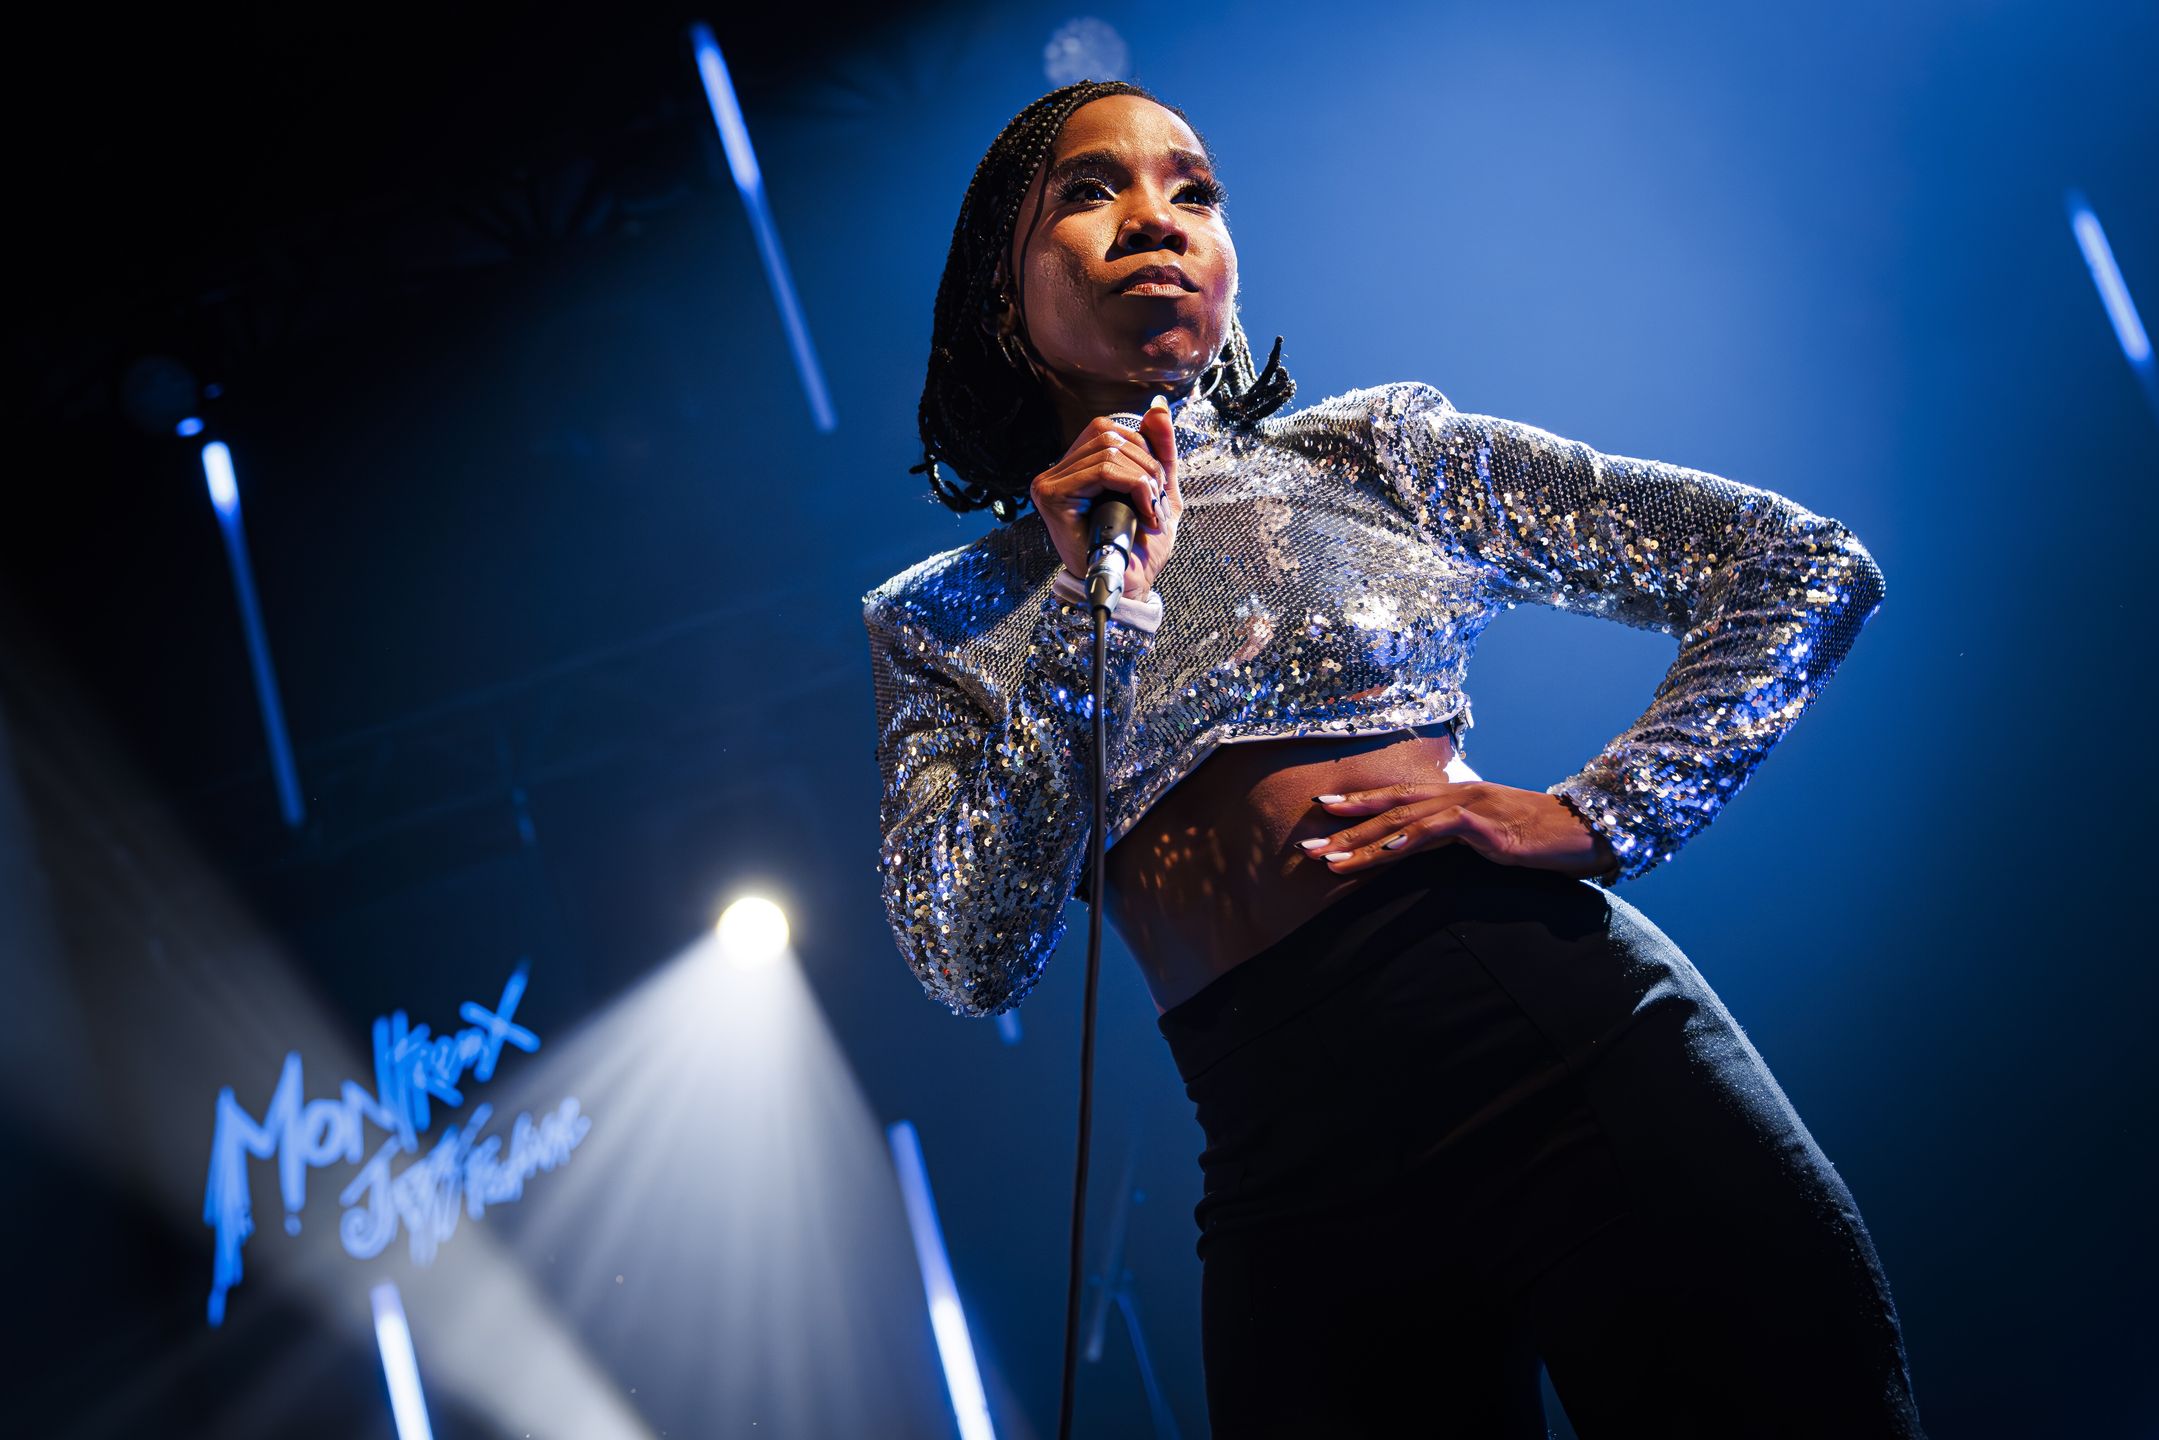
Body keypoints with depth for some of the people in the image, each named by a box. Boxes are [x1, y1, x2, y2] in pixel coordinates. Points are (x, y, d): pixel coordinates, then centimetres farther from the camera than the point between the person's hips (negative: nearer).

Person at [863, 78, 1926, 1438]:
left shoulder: (1372, 450, 10)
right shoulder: (940, 620, 12)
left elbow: (1811, 565, 8)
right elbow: (975, 960, -2)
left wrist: (1598, 814, -6)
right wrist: (1097, 600, -6)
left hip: (1578, 1053, 0)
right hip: (1295, 1198, 1)